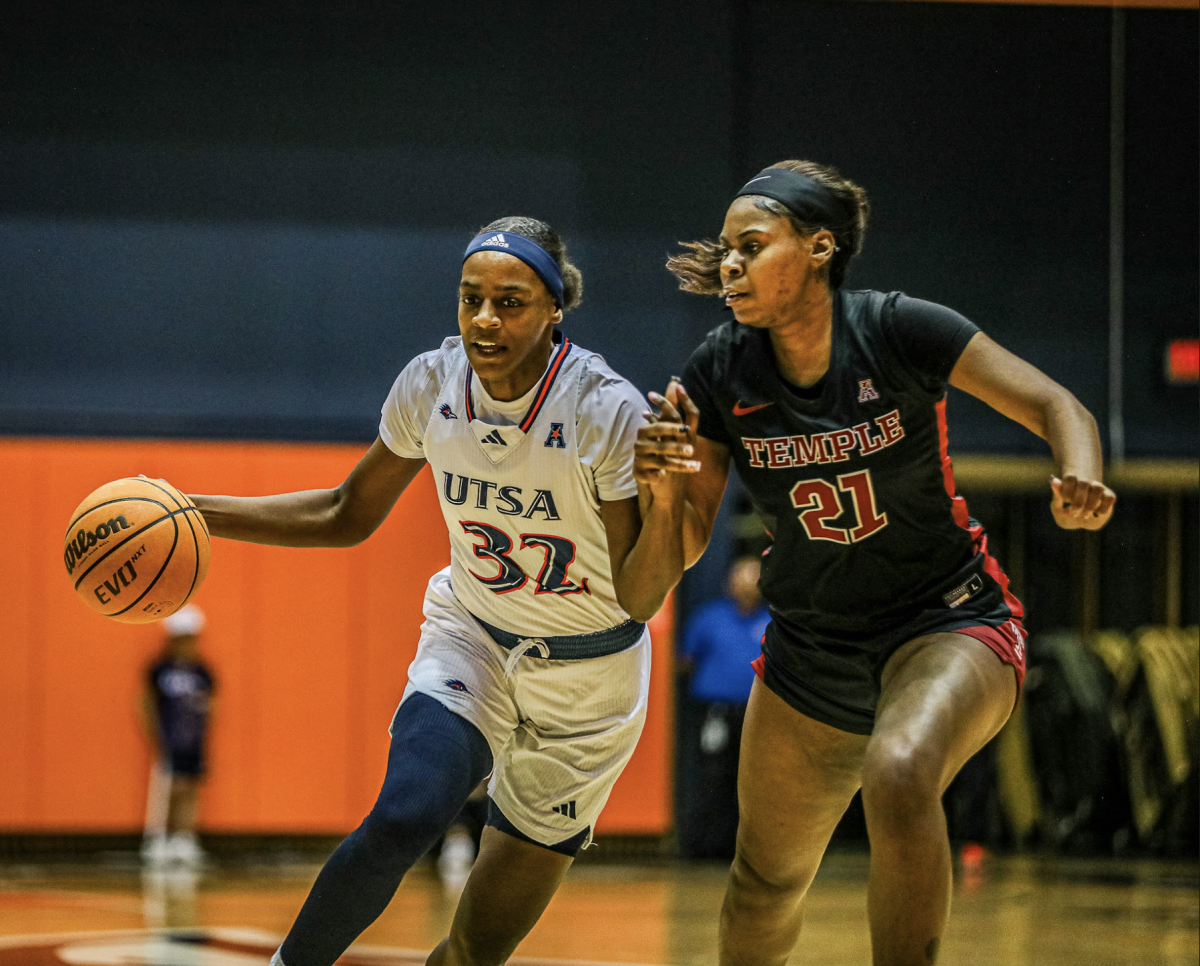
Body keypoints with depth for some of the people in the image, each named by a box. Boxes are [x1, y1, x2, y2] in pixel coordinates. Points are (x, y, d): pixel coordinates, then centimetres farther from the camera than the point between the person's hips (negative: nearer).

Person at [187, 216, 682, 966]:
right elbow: (348, 517, 3)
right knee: (404, 819, -27)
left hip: (586, 673, -2)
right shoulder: (430, 385, -13)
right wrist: (195, 512, -5)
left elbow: (636, 602, -20)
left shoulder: (609, 413, -24)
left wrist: (666, 503, -38)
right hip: (472, 638, 2)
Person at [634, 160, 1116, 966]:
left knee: (899, 775, -36)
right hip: (811, 650, 4)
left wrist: (1083, 488, -37)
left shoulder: (895, 330, -18)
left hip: (947, 625, -4)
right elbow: (684, 547, -5)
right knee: (766, 884, 13)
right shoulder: (720, 372, -9)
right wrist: (664, 487, -28)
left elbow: (1056, 407, -16)